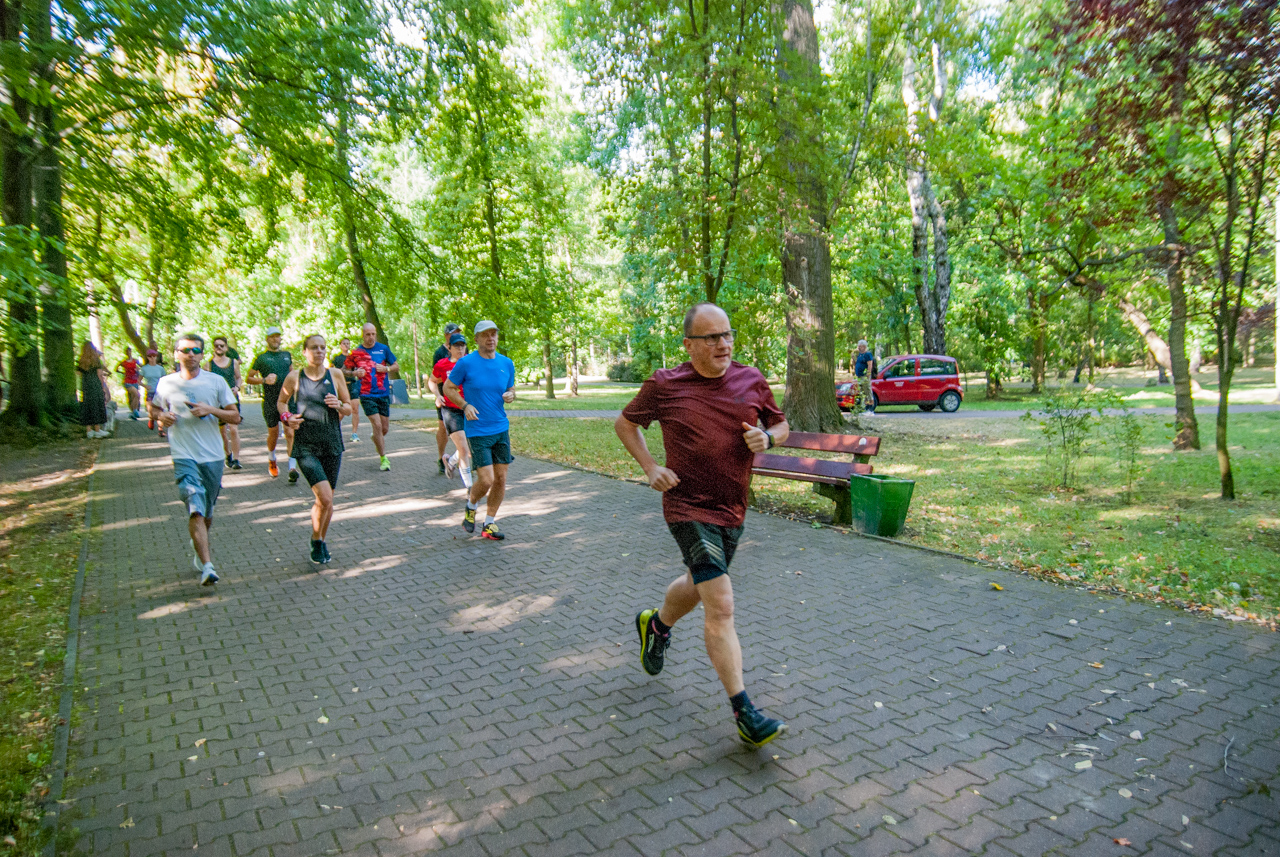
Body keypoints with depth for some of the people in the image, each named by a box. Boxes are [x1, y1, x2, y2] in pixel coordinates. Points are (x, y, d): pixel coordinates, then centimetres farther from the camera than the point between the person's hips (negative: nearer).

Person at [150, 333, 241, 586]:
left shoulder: (216, 381, 2)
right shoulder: (166, 383, 4)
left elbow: (235, 417, 3)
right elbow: (153, 408, 21)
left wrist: (211, 410, -14)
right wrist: (161, 416, -2)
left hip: (212, 456, 1)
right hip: (183, 456, -1)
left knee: (207, 511, 15)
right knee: (195, 510, -15)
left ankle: (201, 548, 43)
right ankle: (207, 566, -16)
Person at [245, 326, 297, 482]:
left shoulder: (287, 355, 14)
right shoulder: (261, 358, 3)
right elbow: (249, 378, 5)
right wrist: (264, 380, -12)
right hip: (270, 402, -1)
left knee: (290, 433, -10)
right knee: (273, 434, 7)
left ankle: (292, 468, -13)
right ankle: (272, 460, 36)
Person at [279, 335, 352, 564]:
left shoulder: (336, 375, 2)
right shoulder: (294, 377, -1)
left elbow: (349, 409, 9)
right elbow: (281, 401, 15)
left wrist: (339, 405, -13)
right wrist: (287, 416, -6)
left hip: (332, 445, 3)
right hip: (306, 447, -3)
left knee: (327, 500, 11)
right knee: (324, 498, -15)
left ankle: (321, 541, 34)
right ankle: (316, 541, 10)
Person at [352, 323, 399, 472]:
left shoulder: (383, 348, 4)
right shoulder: (356, 352, 1)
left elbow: (397, 366, 10)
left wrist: (386, 368, -10)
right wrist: (355, 373, -11)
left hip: (384, 394, 2)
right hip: (367, 394, -2)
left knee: (385, 428, 8)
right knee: (377, 425, -12)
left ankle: (375, 438, 44)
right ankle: (383, 459, -2)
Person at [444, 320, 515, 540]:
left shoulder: (507, 363, 6)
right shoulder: (466, 363, -7)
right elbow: (448, 388, 2)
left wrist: (510, 395, -5)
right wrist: (466, 405, -12)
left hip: (502, 429, 5)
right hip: (478, 431, -5)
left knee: (501, 479, 5)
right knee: (486, 480, -9)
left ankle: (489, 524, 21)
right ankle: (470, 506, 24)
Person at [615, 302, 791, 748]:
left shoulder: (752, 380, 0)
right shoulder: (664, 385, -9)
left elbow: (780, 424, 14)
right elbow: (625, 424, 6)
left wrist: (766, 437, -10)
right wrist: (650, 467, -8)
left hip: (733, 509, 6)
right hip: (689, 508, -5)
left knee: (699, 584, 25)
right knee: (721, 607, -12)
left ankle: (656, 624, 56)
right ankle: (744, 713, -3)